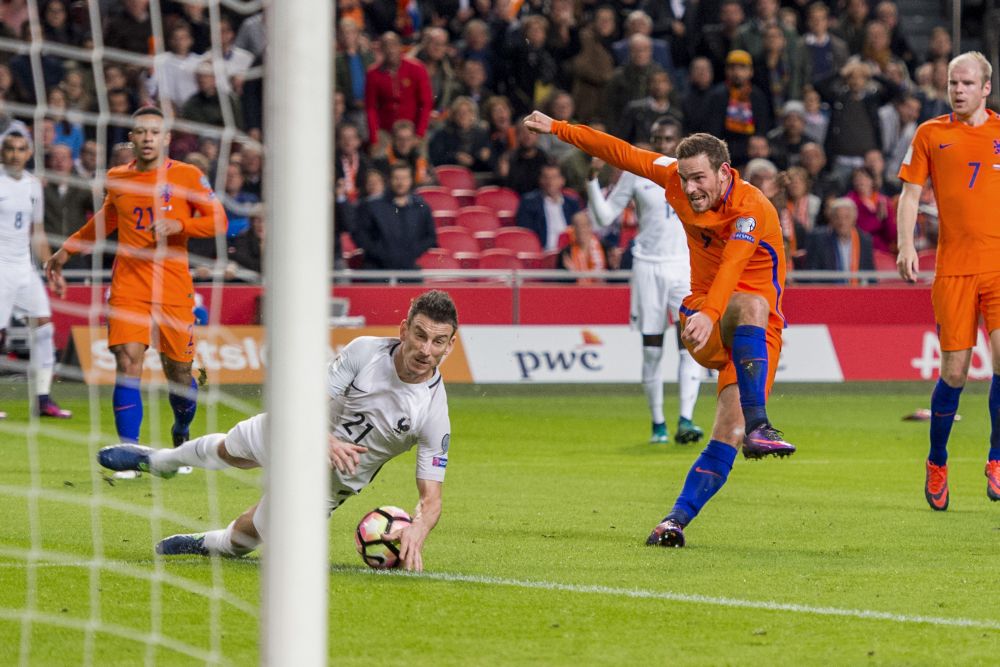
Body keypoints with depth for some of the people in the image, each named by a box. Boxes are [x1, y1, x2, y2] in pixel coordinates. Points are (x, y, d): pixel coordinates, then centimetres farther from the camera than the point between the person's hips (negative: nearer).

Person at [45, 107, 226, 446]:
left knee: (178, 373, 5)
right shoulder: (116, 179, 9)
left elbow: (219, 221, -1)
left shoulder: (188, 176, 0)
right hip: (128, 287, 1)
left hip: (174, 288, -1)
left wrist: (178, 225, -17)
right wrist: (66, 250, 31)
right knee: (128, 364, -15)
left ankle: (182, 432, 36)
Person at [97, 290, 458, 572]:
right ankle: (158, 460, 62)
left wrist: (416, 531, -49)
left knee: (241, 538, 9)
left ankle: (208, 544, 46)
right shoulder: (364, 351, -26)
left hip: (328, 483, -2)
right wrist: (325, 440, -44)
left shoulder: (435, 415, -30)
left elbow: (430, 498, -27)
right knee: (224, 449, 29)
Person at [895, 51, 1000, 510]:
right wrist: (905, 245, -8)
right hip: (953, 266, 0)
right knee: (954, 371, -1)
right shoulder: (931, 134, 8)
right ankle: (937, 463, 19)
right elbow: (910, 193, 7)